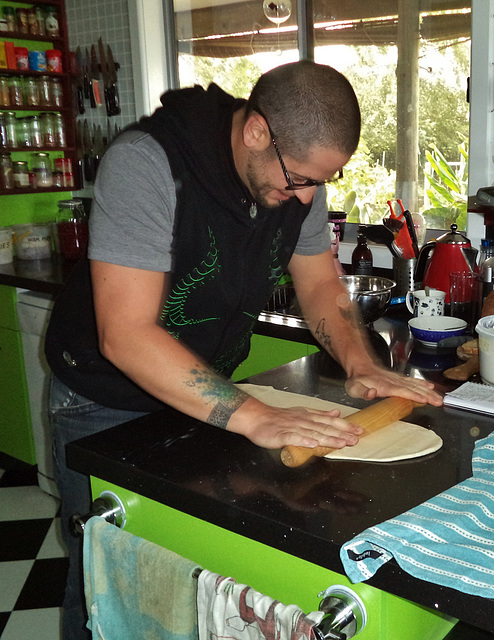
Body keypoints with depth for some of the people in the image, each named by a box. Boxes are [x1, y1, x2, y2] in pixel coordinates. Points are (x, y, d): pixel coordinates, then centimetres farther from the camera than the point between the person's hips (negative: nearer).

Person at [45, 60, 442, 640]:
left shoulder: (300, 168, -8)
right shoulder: (145, 164, -29)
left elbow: (320, 284, 3)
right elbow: (125, 335, -35)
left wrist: (361, 365, -14)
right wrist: (256, 418, -40)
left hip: (206, 393, 5)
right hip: (106, 403, -5)